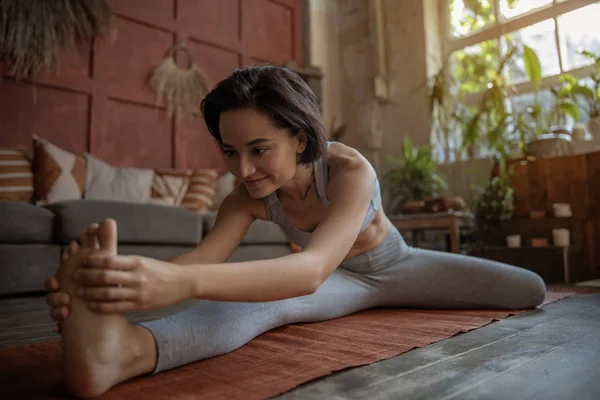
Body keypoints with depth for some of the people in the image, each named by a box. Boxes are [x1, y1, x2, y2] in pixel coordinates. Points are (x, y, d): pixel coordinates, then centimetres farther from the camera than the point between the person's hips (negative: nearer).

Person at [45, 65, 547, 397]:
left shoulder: (350, 170, -35)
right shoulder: (249, 198, -22)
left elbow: (311, 271, -53)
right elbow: (200, 259, -35)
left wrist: (184, 283, -68)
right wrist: (135, 279, -58)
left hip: (396, 268, 0)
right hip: (342, 282, 0)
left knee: (530, 290, -5)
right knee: (261, 298, -34)